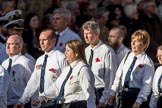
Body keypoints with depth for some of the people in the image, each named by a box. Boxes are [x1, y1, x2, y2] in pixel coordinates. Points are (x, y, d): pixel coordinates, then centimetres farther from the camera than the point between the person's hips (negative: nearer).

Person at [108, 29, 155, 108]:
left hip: (137, 94, -6)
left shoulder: (147, 62, -10)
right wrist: (112, 93, 6)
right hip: (124, 94, 6)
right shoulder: (127, 57, 8)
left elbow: (147, 84, -14)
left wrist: (138, 102, -20)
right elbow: (118, 76, 12)